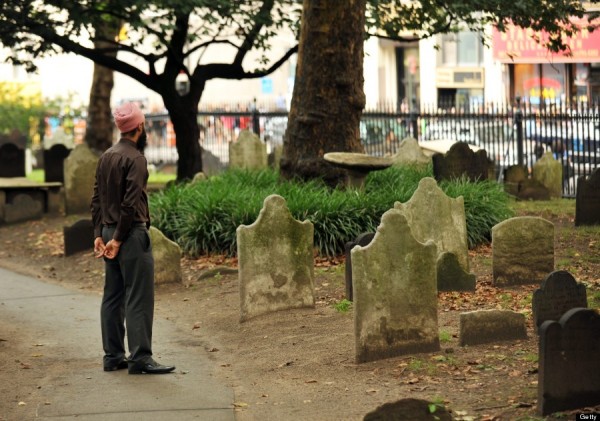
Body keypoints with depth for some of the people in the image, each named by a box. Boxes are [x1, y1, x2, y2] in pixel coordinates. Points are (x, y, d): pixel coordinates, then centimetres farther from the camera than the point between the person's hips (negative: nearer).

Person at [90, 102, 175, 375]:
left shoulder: (106, 156, 12)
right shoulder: (134, 158, -13)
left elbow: (97, 199, 12)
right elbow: (130, 202, -19)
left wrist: (99, 234, 10)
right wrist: (119, 238, -16)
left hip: (109, 232, 9)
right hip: (131, 233, -9)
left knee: (113, 296, 11)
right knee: (139, 298, -7)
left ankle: (113, 356, 14)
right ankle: (140, 358, -8)